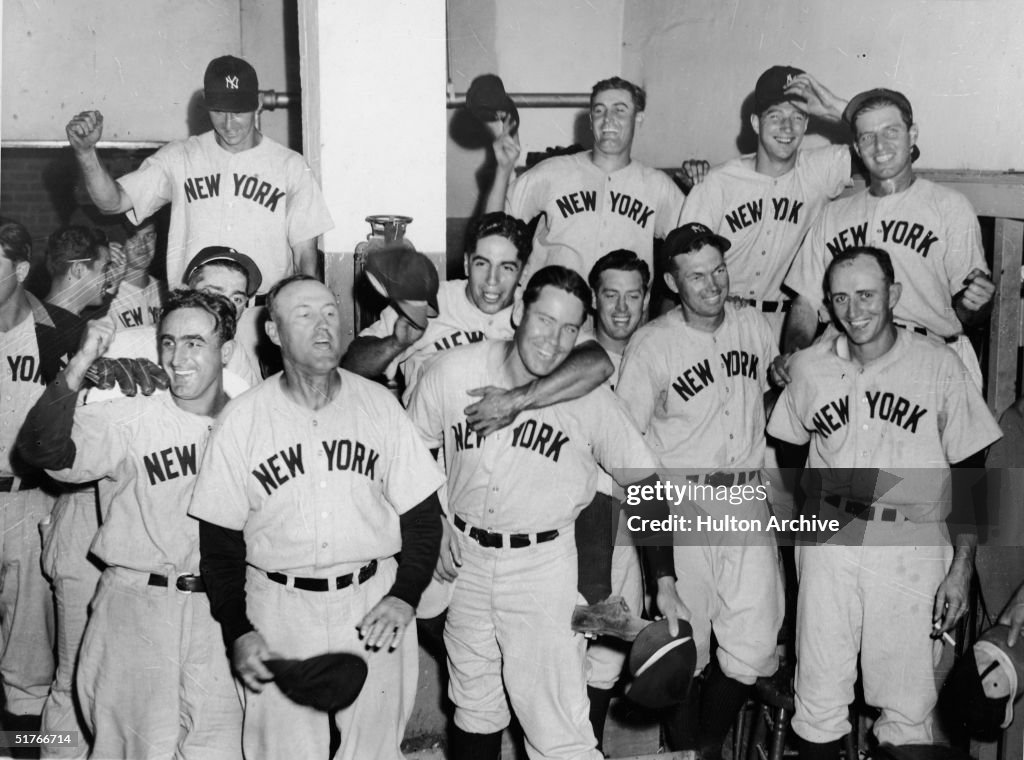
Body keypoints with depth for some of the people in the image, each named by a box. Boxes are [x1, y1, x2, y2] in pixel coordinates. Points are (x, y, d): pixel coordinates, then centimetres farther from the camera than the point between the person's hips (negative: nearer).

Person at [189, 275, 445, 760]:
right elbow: (219, 539, 2)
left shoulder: (379, 405, 1)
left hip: (373, 605, 1)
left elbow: (422, 513, 5)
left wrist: (405, 596, -7)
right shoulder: (242, 419, -3)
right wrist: (237, 633, -4)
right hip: (279, 610, -1)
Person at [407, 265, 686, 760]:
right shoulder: (452, 374, -10)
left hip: (543, 566, -2)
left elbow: (643, 481, -4)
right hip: (465, 557, 3)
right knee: (475, 712, 19)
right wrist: (436, 530, -1)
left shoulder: (591, 400, -13)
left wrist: (665, 582, -7)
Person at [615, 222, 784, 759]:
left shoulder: (755, 327, 6)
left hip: (748, 500, 4)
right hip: (681, 505, -3)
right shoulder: (651, 344, -8)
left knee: (753, 648, -1)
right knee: (684, 647, 3)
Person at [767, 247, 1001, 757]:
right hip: (828, 544, 2)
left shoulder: (939, 365, -1)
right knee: (819, 699, 6)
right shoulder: (807, 368, 7)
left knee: (907, 706, 2)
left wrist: (962, 567, -4)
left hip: (911, 547, -2)